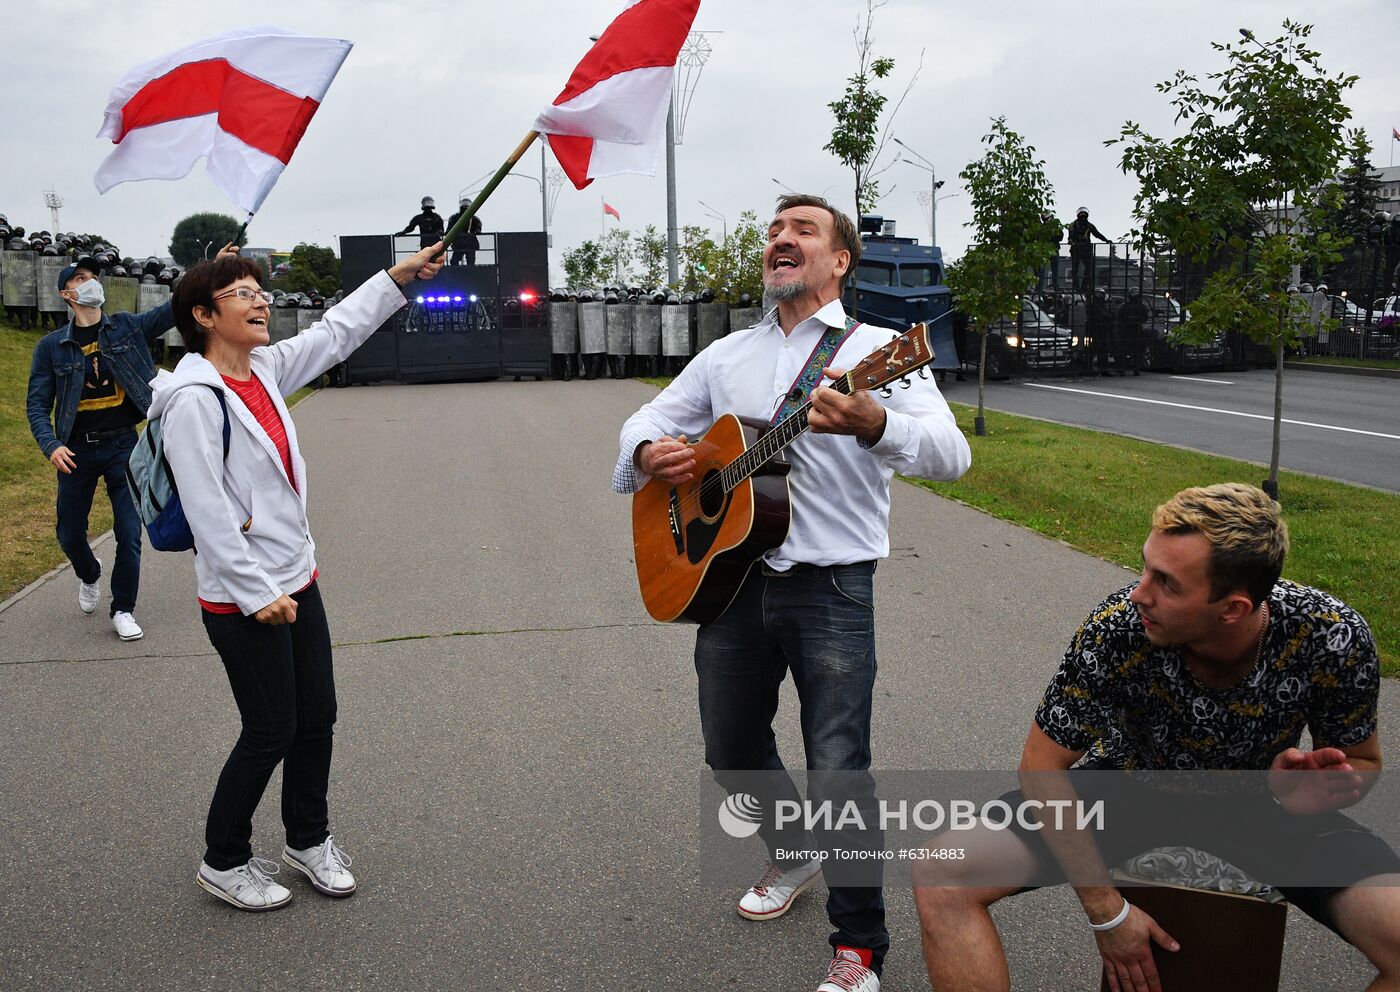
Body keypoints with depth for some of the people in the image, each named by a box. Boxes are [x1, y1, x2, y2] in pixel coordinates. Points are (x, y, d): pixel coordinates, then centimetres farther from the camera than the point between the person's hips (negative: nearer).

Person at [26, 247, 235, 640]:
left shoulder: (128, 327, -1)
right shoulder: (51, 346, -2)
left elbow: (174, 310, -11)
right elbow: (37, 404, -1)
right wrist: (51, 446, -17)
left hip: (122, 445, 0)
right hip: (77, 450, 1)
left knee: (129, 533, -1)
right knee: (70, 534, 12)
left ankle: (123, 610, 15)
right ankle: (90, 576, 45)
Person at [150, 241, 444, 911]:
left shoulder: (265, 370, 6)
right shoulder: (194, 399, -19)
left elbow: (334, 333, 18)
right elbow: (207, 512, -22)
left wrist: (397, 278, 13)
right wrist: (257, 594, -21)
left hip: (295, 581, 8)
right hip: (242, 601, -8)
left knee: (317, 717, 15)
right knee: (271, 731, 3)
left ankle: (308, 839, 36)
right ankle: (223, 863, 24)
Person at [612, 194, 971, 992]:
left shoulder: (876, 350, -3)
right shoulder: (727, 355, 14)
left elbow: (952, 454, -16)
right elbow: (647, 420, 20)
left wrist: (872, 425, -37)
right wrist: (649, 452, -5)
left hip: (830, 587, -5)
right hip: (730, 578, 6)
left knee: (839, 771, -6)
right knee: (732, 752, 17)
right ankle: (794, 853, 45)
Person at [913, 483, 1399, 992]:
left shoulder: (1334, 636, -27)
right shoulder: (1116, 630, -31)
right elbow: (1043, 765, -16)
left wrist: (1302, 794, -29)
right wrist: (1106, 910, -16)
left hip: (1257, 805, 1)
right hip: (1131, 787, -1)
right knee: (942, 881, -23)